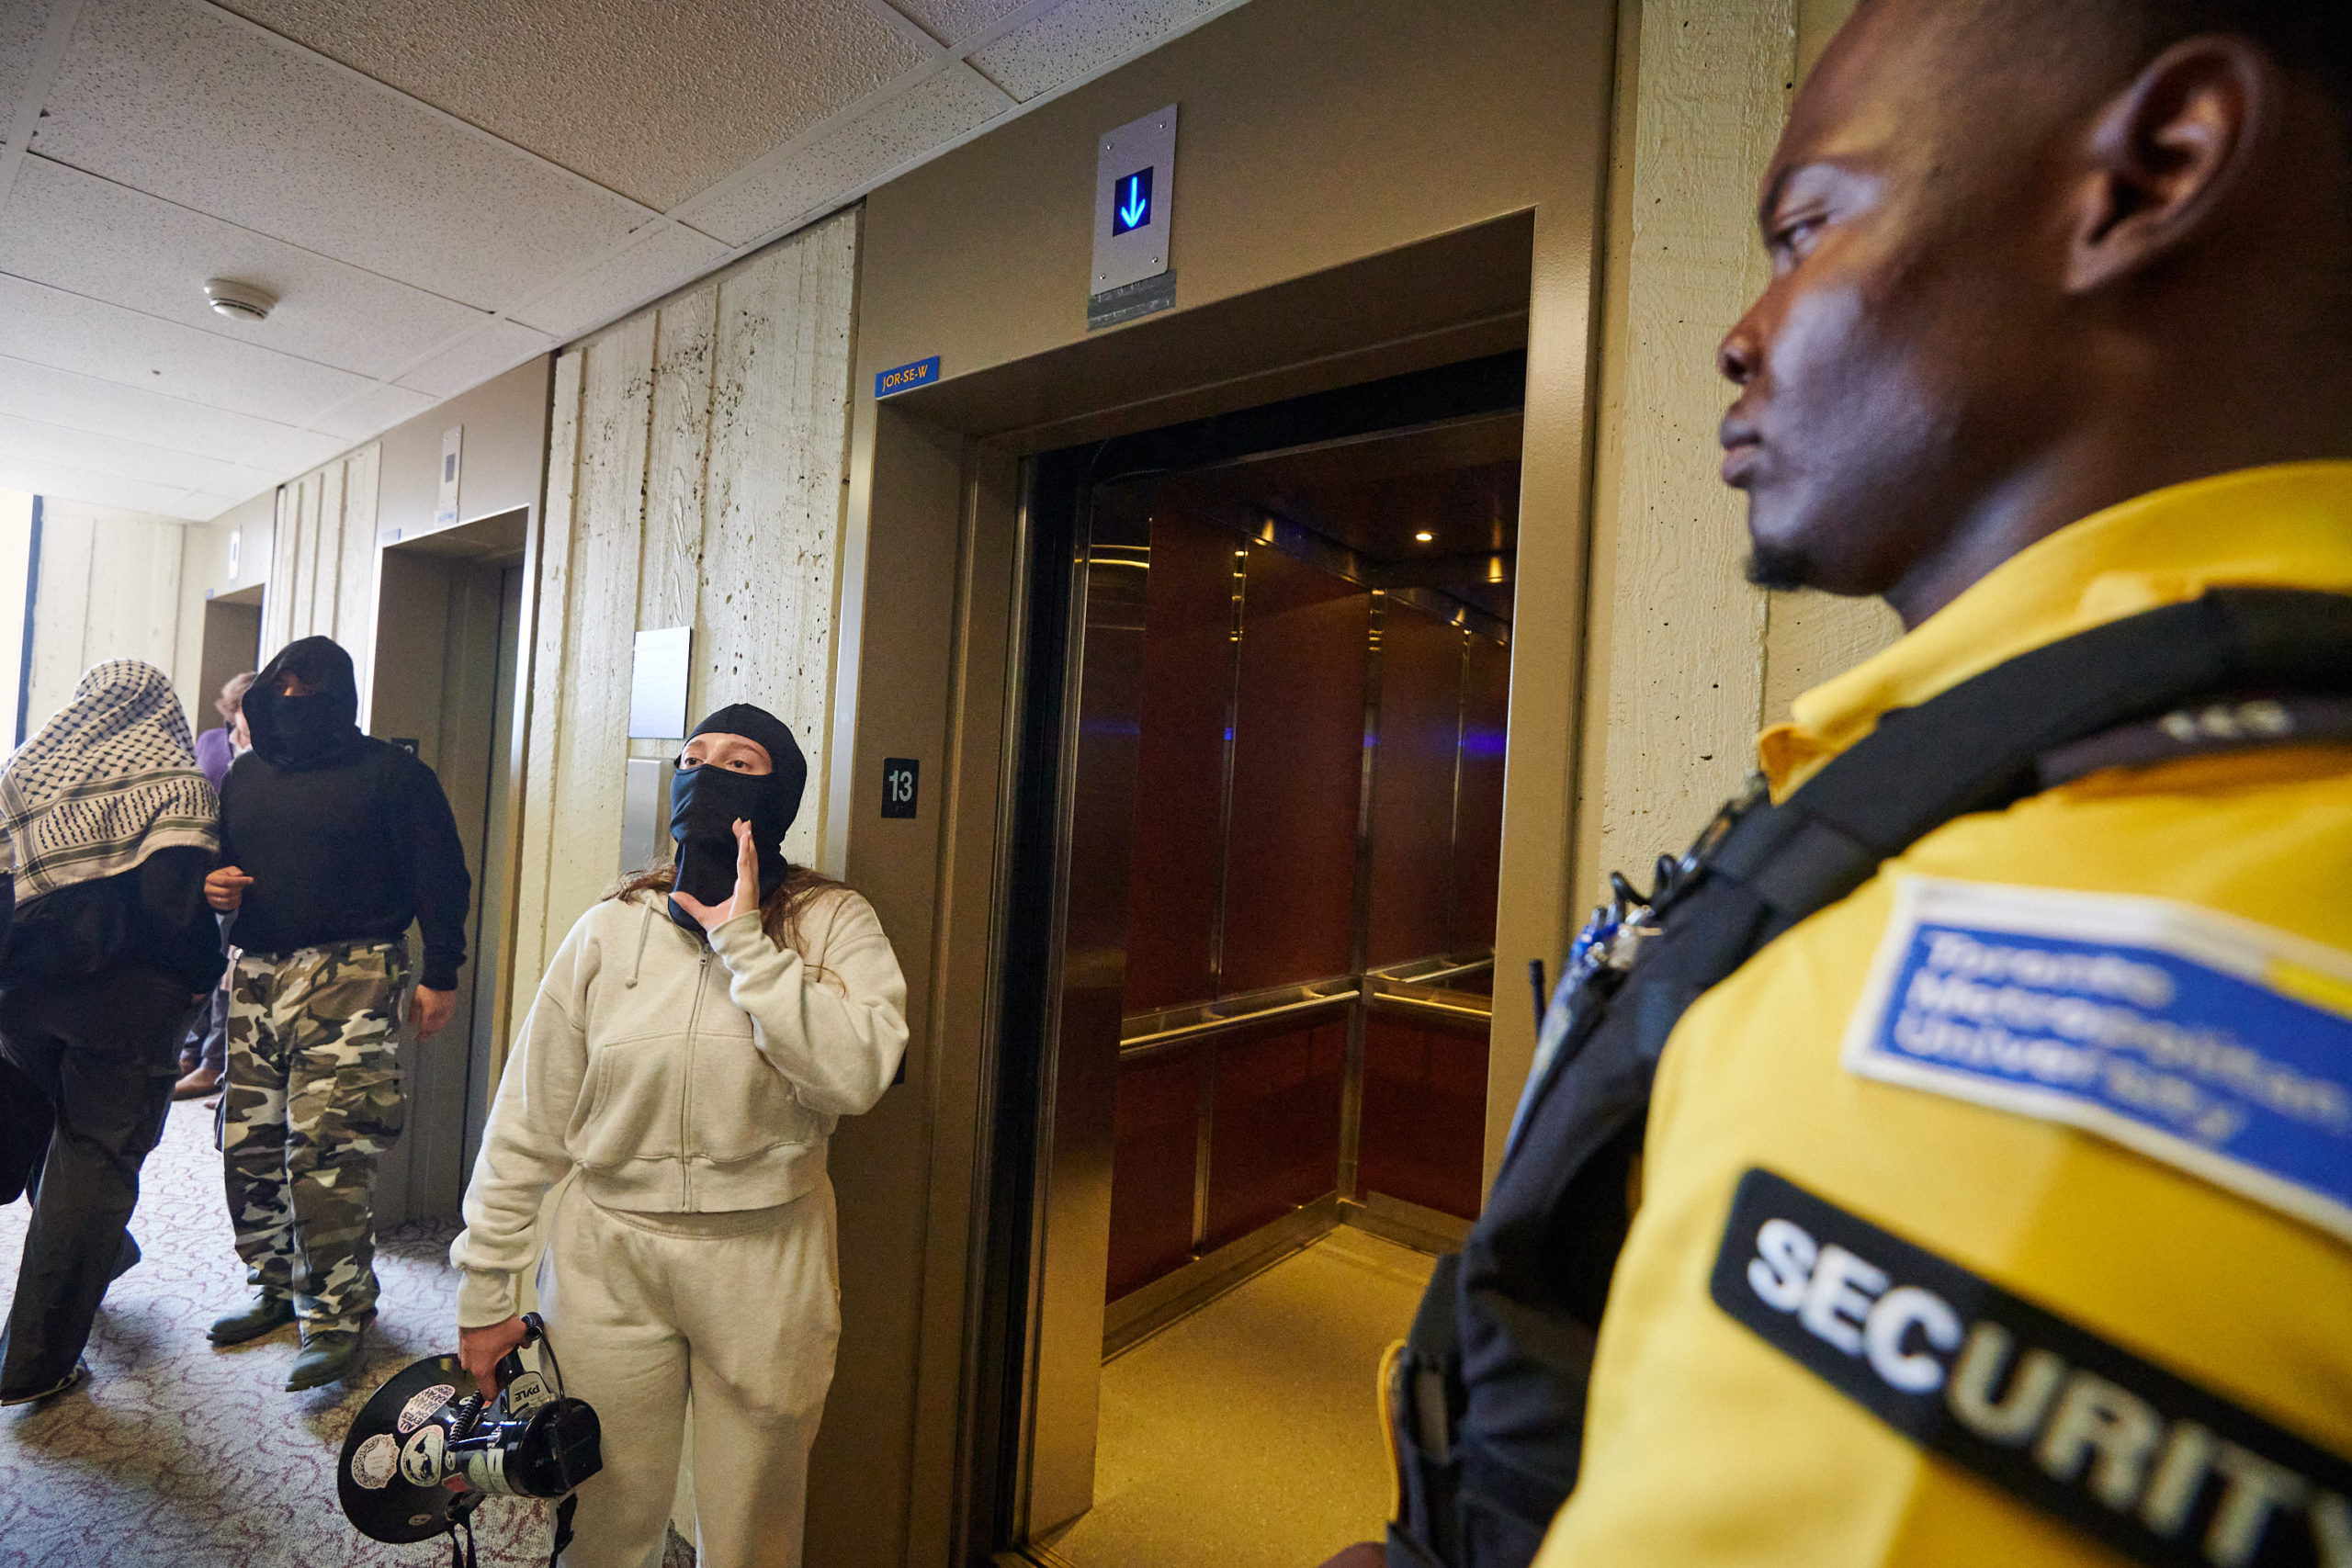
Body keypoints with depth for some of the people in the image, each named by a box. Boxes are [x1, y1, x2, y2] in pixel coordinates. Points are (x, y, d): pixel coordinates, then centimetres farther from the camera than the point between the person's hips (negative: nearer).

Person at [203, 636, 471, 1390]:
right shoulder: (247, 773, 16)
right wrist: (212, 884, 1)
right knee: (247, 1144, 12)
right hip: (256, 974, 7)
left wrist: (440, 975, -10)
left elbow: (441, 876, -6)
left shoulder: (391, 773, -3)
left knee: (326, 1151, -10)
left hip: (347, 976, -7)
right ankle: (275, 1289, 30)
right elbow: (216, 856, 28)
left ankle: (337, 1316, 1)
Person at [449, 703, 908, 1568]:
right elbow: (526, 1126, 3)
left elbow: (855, 1076, -25)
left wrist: (743, 941, -22)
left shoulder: (834, 925, -8)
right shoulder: (610, 931, -2)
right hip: (608, 1265, 2)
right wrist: (485, 1291, 6)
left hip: (764, 1267, -1)